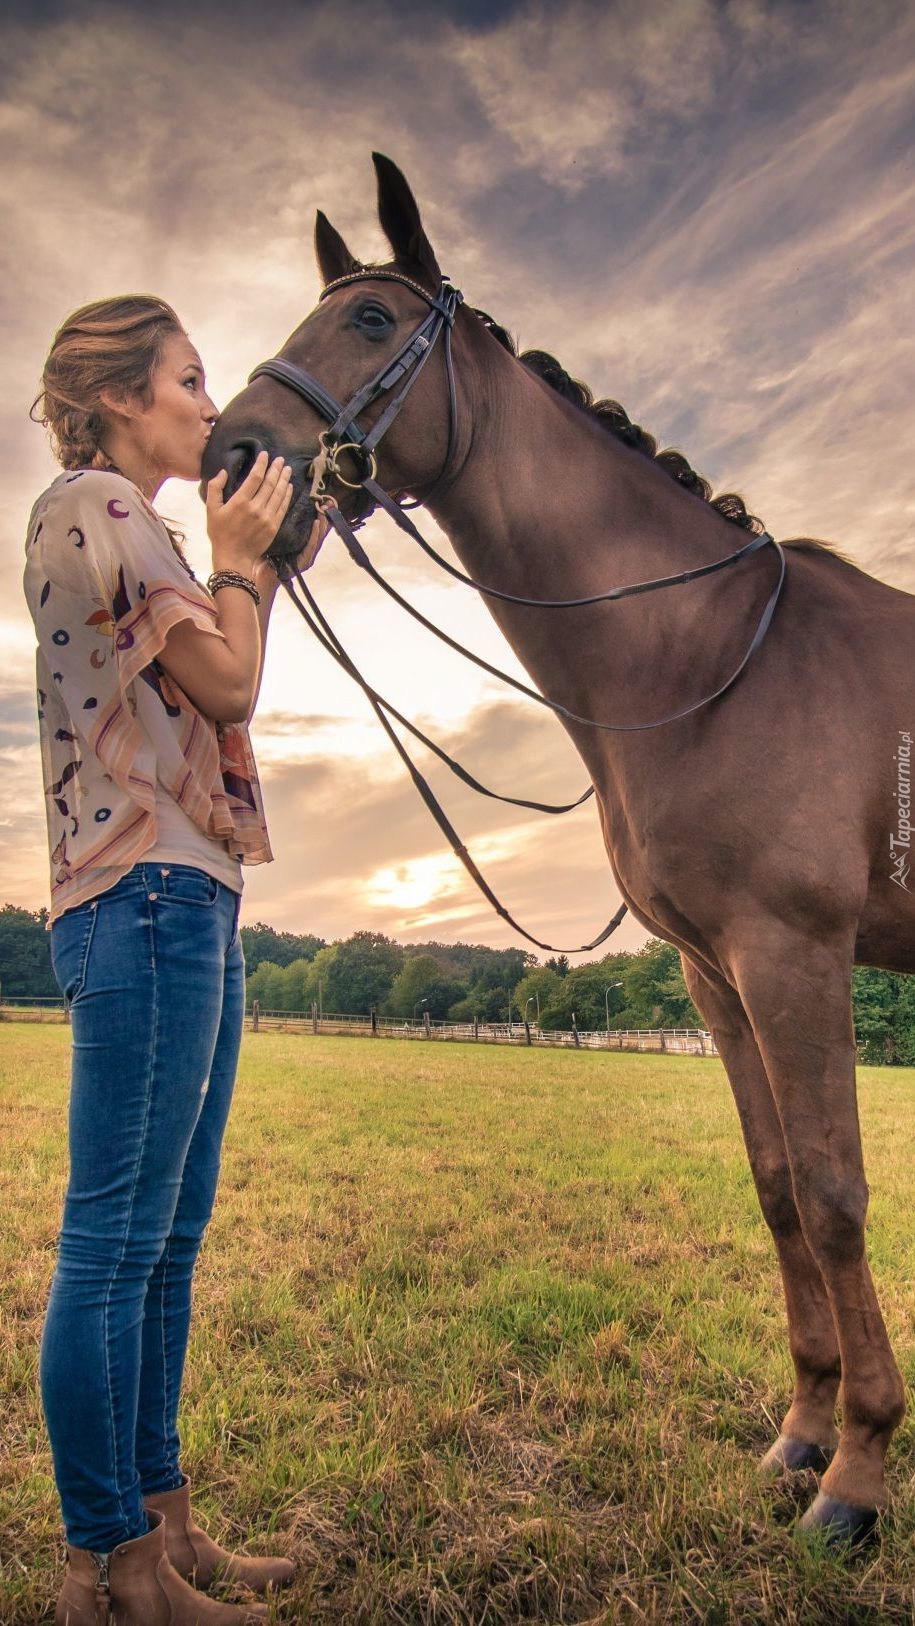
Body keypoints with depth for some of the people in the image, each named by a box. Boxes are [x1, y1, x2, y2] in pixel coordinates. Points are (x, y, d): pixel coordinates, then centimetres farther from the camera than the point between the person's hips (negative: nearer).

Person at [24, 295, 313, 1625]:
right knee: (117, 1242, -4)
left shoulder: (132, 523, 26)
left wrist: (263, 561, 21)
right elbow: (230, 684, -10)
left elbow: (213, 692, 24)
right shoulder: (92, 503, -4)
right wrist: (240, 551, 6)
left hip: (188, 898, 10)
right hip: (149, 893, -10)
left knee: (166, 1240, 12)